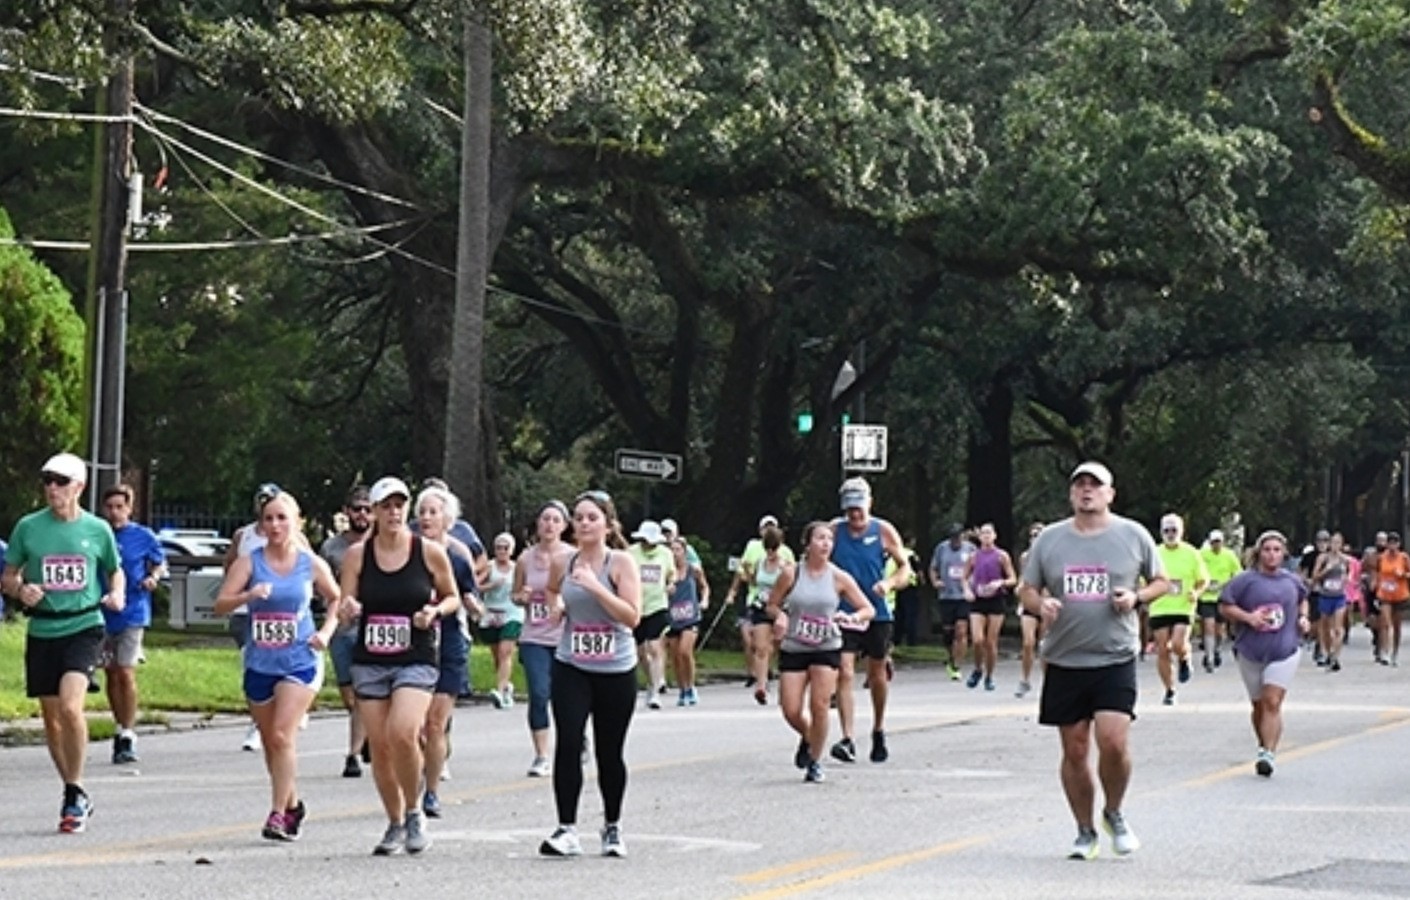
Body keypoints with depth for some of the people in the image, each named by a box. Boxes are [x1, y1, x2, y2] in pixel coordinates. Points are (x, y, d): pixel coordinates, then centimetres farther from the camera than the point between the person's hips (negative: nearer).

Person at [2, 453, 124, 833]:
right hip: (42, 631, 3)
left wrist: (117, 595, -3)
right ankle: (74, 794, 24)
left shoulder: (97, 529, 2)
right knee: (51, 717, 8)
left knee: (70, 706, -22)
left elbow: (115, 571, 18)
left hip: (83, 627, -2)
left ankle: (76, 792, -8)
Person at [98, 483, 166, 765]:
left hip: (132, 613, -3)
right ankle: (120, 730, 24)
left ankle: (128, 736, -5)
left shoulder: (143, 536, -2)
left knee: (126, 673, -10)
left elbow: (160, 563, 12)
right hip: (102, 614, 3)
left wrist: (153, 578, -8)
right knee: (111, 674, 10)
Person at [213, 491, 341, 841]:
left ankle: (278, 815, -13)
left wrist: (326, 633, 2)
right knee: (269, 740, 11)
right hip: (259, 663, 2)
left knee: (282, 735, -15)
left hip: (299, 662, -2)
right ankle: (292, 804, 30)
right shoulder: (249, 563, -1)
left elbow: (337, 600, 17)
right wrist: (248, 596, -27)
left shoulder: (311, 564, 1)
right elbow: (220, 605, -9)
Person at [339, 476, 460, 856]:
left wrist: (435, 611, -10)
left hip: (416, 661, -3)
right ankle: (395, 824, 22)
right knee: (379, 746, 4)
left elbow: (453, 597, 11)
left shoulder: (430, 552, -1)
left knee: (402, 733, -23)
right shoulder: (357, 555, 2)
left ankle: (414, 814, -1)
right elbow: (345, 607, 5)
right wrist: (348, 609, -18)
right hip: (369, 662, 3)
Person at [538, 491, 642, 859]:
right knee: (568, 743, -13)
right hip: (571, 668, 2)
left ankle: (612, 827, 27)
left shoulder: (622, 563, -7)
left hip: (616, 671, -2)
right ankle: (567, 829, -12)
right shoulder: (563, 564, 4)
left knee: (609, 752, 7)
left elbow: (632, 616, -16)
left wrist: (595, 587, -23)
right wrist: (555, 605, 6)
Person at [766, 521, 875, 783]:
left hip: (827, 650, 0)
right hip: (793, 650, 1)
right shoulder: (791, 574, -4)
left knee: (819, 705, -11)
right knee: (790, 711, -5)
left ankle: (815, 762, 9)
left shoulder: (839, 578, -3)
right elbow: (772, 605, 7)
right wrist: (780, 616, -16)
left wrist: (853, 617, -20)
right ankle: (807, 739, 31)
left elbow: (869, 609, 0)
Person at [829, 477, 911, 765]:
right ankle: (847, 739, -17)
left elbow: (905, 567, 4)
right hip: (842, 613, -1)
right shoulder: (834, 530, 0)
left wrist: (890, 583, -16)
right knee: (844, 673, -14)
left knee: (877, 676, 13)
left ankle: (879, 731, 35)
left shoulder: (884, 531, -1)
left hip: (877, 614, 1)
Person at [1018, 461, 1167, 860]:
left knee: (1114, 742, -15)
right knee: (1075, 750, 5)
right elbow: (1027, 589, 14)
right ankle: (1085, 832, 18)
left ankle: (1114, 813, 12)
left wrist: (1136, 597, -8)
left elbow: (1161, 582, 13)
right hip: (1064, 662, 2)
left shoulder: (1133, 535, 3)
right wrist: (1040, 604, -9)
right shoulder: (1050, 539, 7)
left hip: (1115, 660, -2)